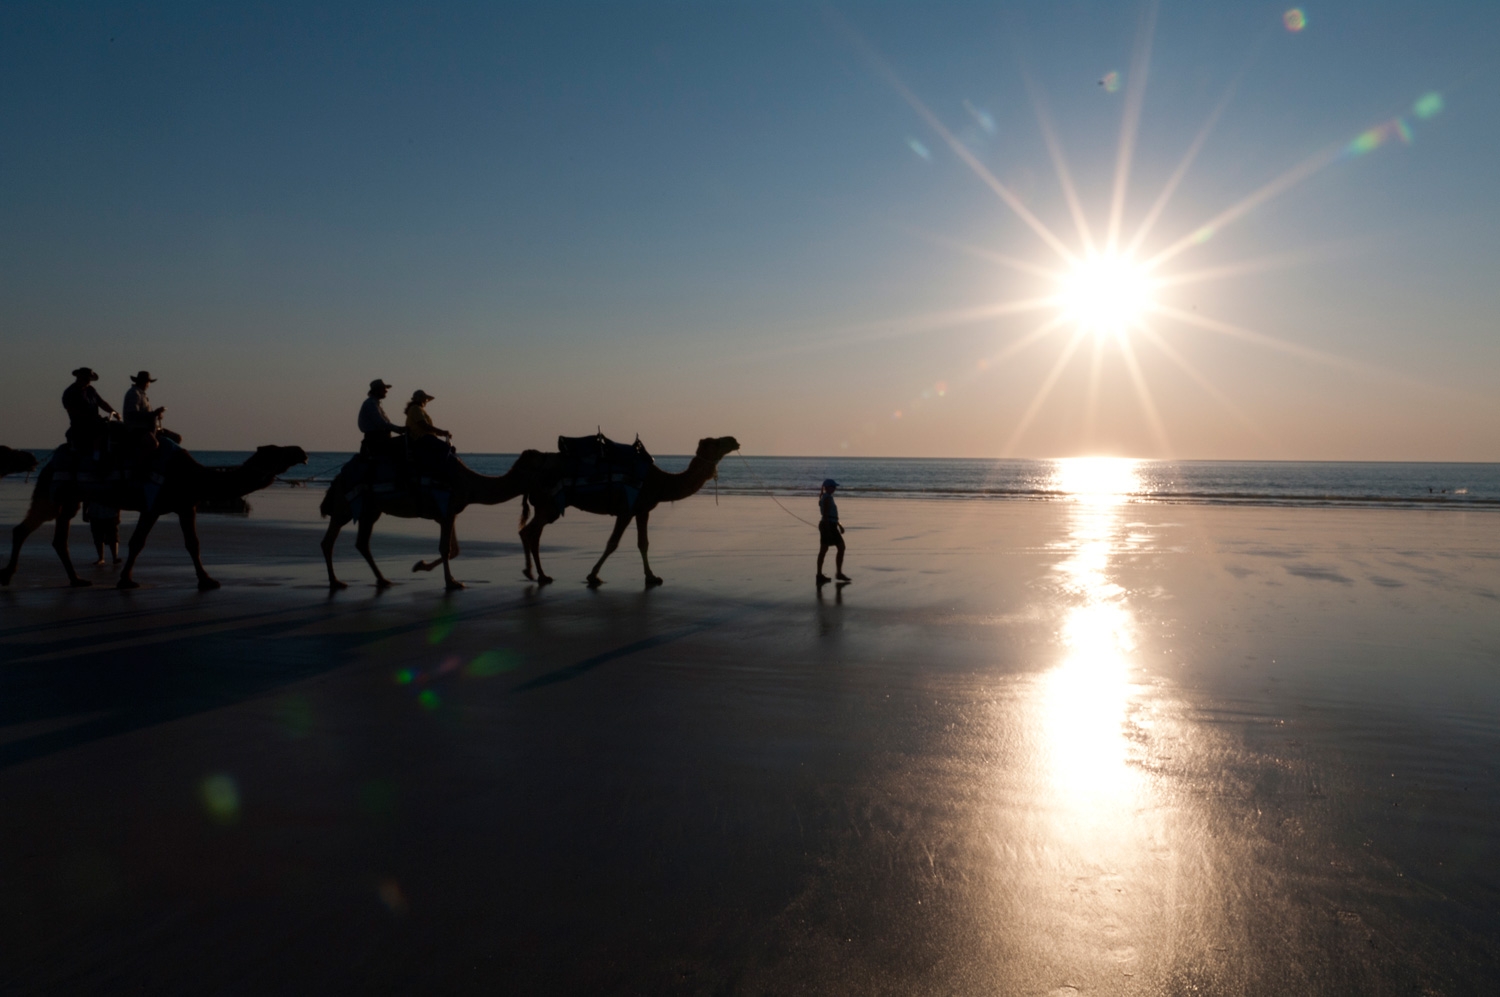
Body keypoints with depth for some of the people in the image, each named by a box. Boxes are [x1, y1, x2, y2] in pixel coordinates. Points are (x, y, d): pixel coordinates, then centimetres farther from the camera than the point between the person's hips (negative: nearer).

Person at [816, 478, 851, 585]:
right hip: (829, 525, -10)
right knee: (841, 547, -5)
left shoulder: (825, 497, 17)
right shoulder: (827, 497, -13)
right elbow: (825, 513, -20)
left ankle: (820, 575, 10)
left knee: (823, 550, 9)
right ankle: (839, 573, -3)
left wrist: (839, 525, 29)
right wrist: (827, 530, -23)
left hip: (826, 525, 10)